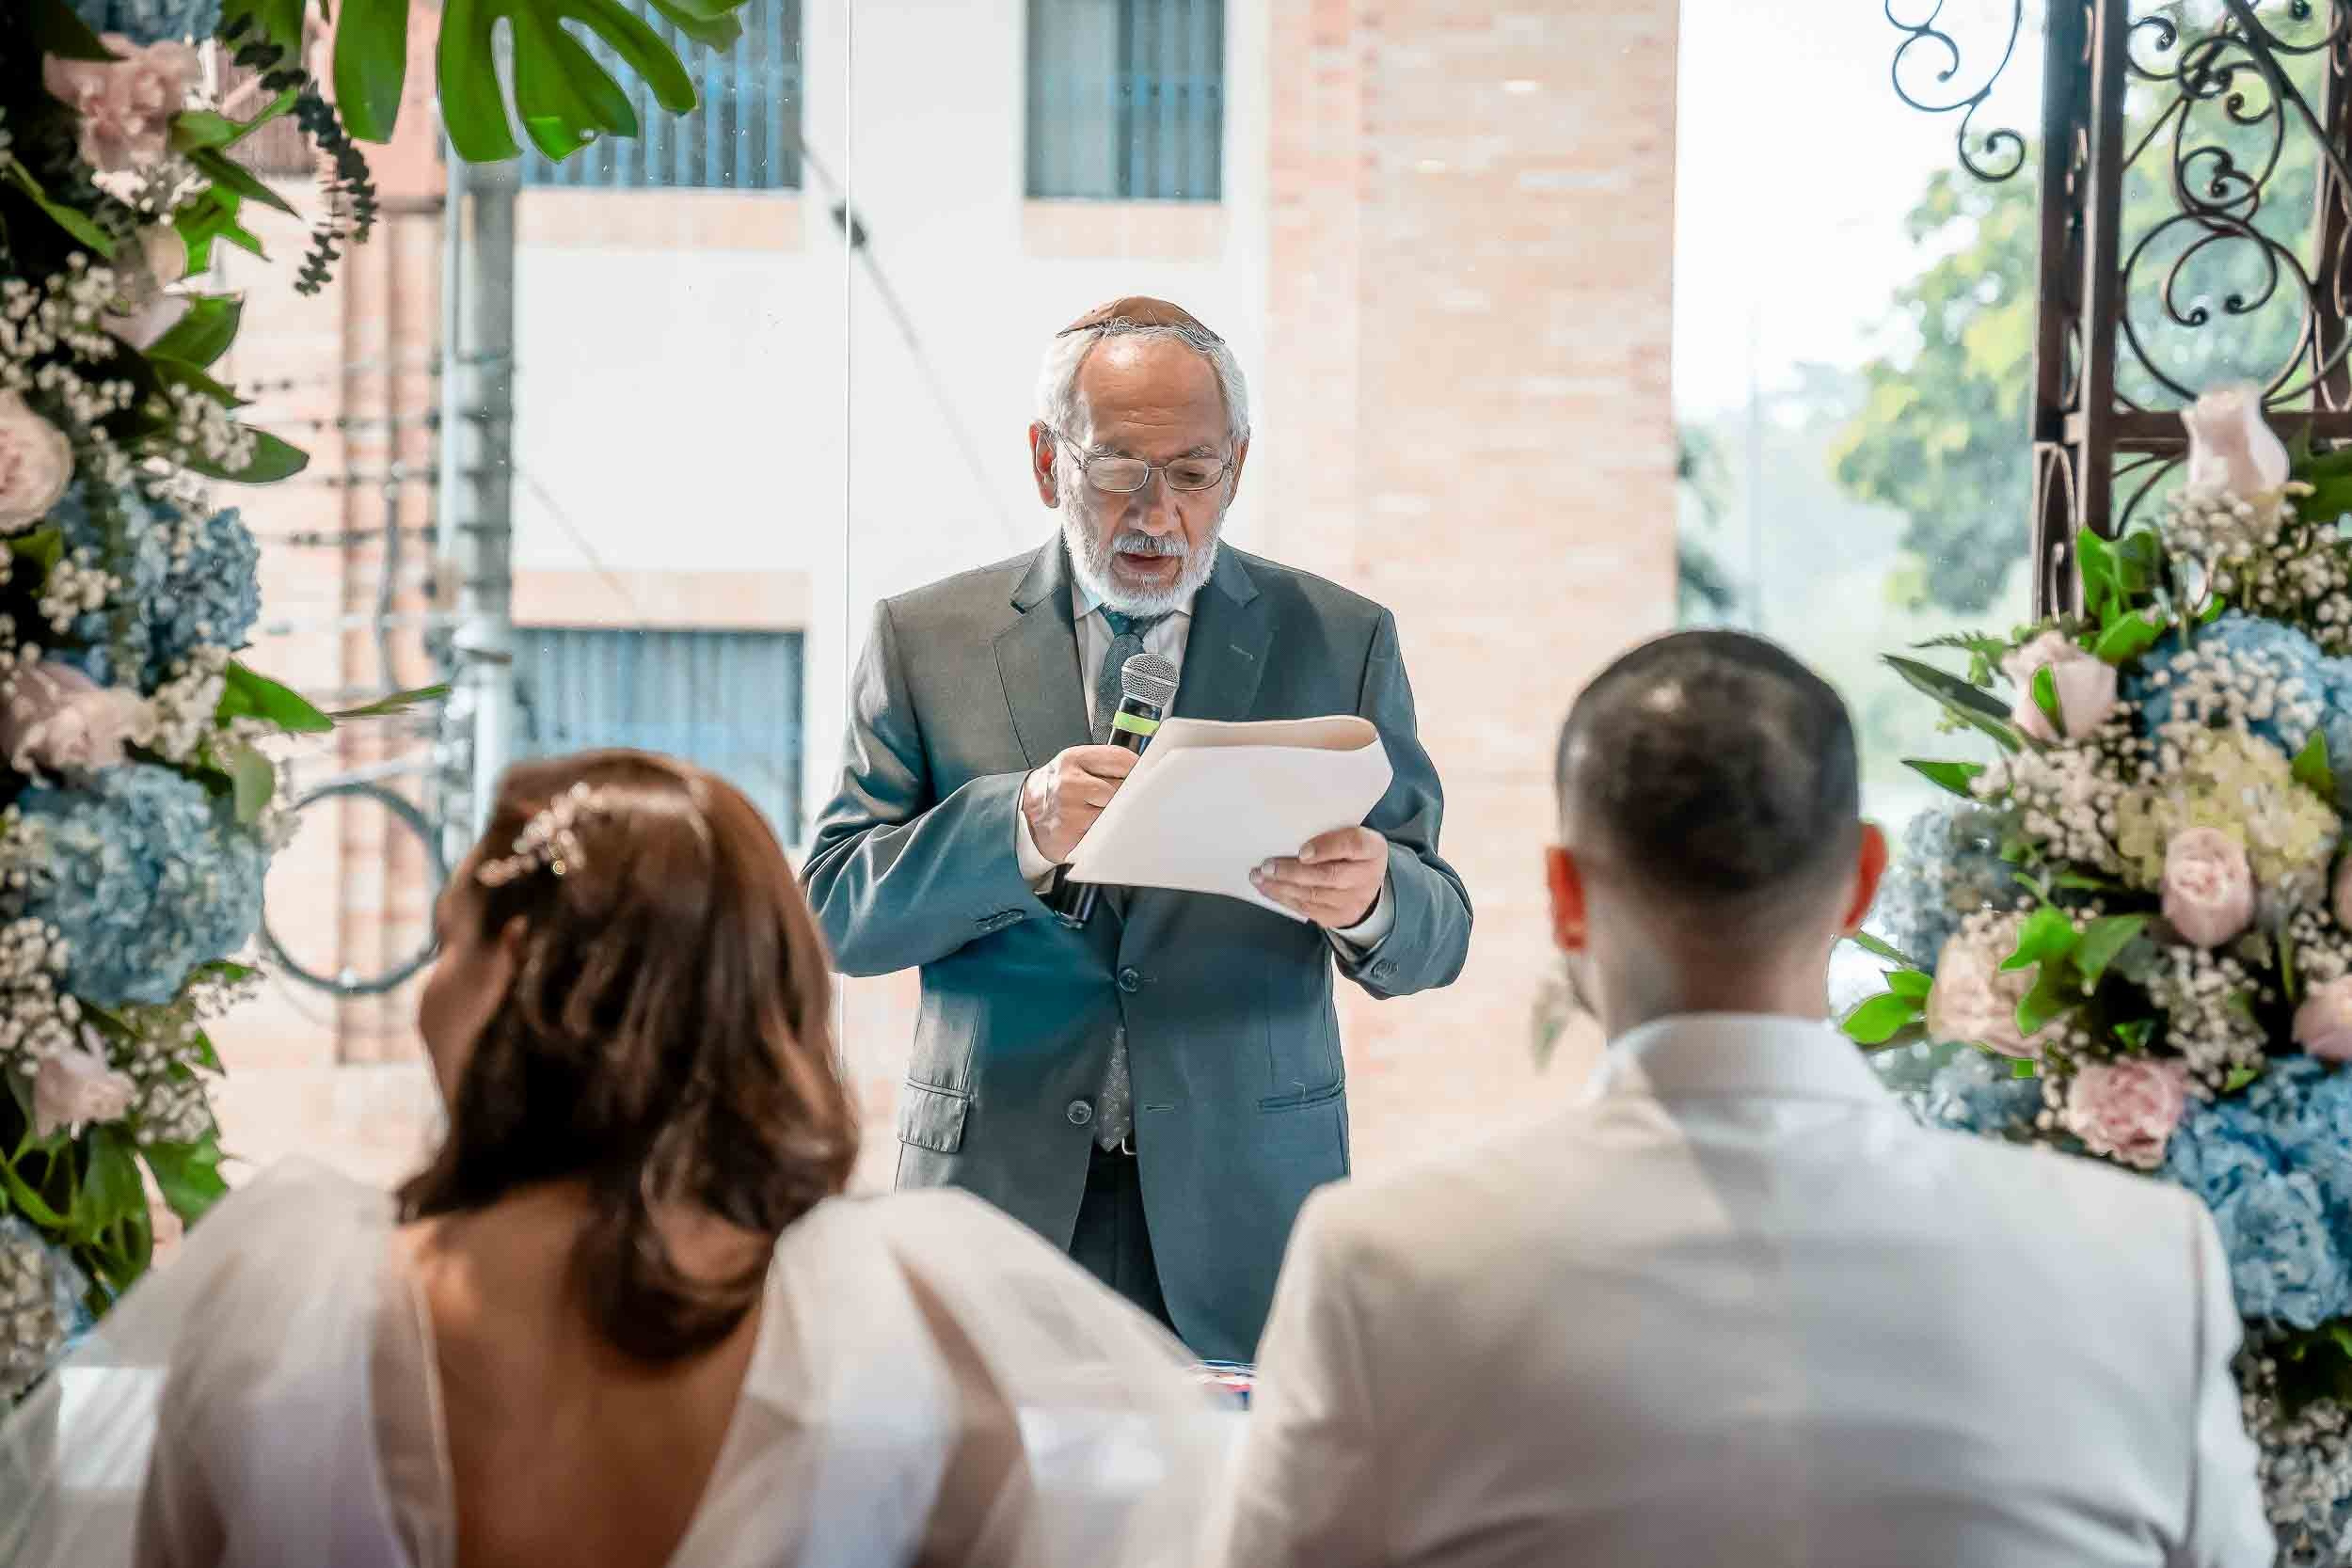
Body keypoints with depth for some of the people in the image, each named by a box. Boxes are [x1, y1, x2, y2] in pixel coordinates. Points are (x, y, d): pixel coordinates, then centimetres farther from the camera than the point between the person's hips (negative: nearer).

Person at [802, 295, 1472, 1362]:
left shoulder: (1341, 642, 6)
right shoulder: (927, 640, 6)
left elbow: (1435, 935, 5)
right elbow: (834, 911, -1)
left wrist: (1367, 897, -19)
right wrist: (1024, 828, -18)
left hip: (1242, 1205, 0)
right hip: (1001, 1194, 0)